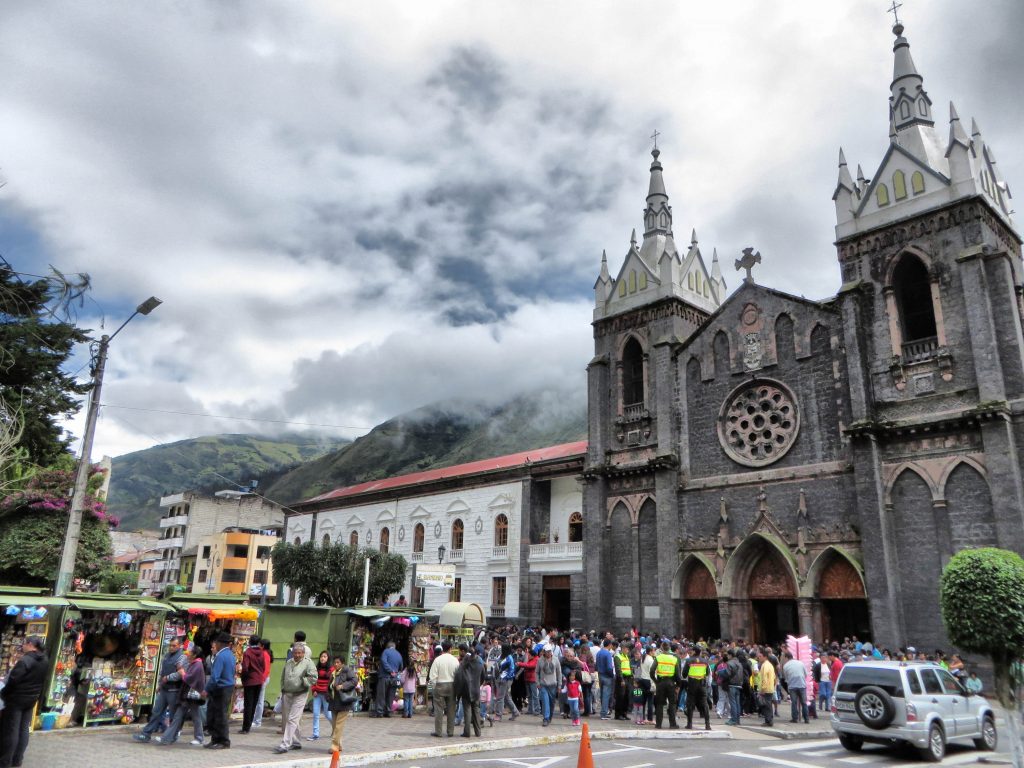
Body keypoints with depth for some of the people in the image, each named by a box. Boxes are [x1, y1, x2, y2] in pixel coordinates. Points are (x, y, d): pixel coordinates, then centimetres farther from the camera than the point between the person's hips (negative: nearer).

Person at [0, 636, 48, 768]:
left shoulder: (25, 660, -21)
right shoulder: (45, 661, 7)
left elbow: (13, 680, -20)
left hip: (17, 699, -8)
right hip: (31, 700, 8)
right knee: (23, 729, 13)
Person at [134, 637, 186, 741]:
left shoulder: (181, 657, -12)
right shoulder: (167, 656, 14)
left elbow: (181, 674, -23)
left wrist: (167, 678, -15)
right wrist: (160, 684, 18)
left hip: (174, 691, -7)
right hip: (163, 689, 7)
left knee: (174, 714, 3)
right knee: (156, 712, 8)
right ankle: (146, 734, 13)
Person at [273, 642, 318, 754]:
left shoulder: (308, 663, -8)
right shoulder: (288, 663, 10)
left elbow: (313, 678, -14)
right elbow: (283, 677, 20)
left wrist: (302, 682, -15)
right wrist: (283, 689, 12)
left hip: (300, 695, -7)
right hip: (287, 694, 7)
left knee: (292, 719, -10)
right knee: (286, 719, 12)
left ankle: (285, 744, -8)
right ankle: (295, 742, 25)